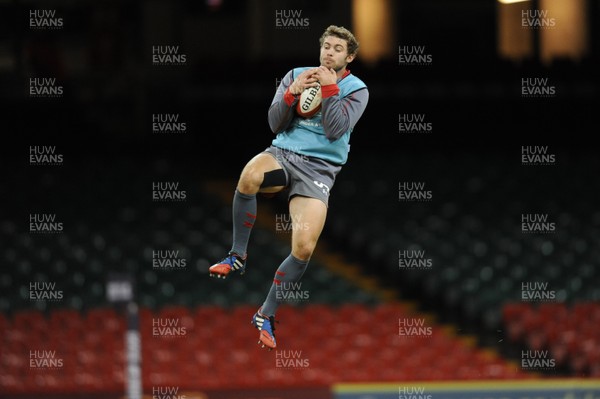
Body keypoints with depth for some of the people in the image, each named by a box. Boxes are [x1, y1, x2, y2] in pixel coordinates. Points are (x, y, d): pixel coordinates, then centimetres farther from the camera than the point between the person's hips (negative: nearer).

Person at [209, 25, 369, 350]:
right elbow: (275, 125, 5)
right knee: (251, 174, -38)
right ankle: (238, 256, -18)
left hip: (318, 168, -1)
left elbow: (335, 130, -10)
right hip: (283, 153, 1)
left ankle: (266, 314, 1)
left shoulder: (356, 90, 4)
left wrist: (329, 89, -13)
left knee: (304, 247, -20)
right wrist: (292, 93, -10)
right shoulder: (297, 75, 12)